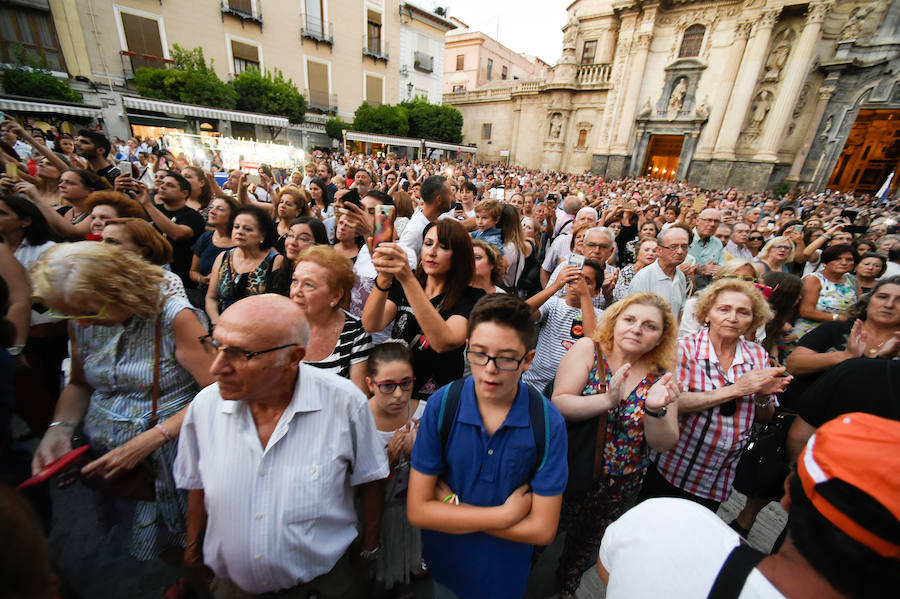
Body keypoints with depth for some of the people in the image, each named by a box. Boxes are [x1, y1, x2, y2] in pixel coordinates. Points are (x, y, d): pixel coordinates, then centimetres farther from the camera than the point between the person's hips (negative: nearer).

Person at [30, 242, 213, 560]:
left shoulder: (173, 316, -20)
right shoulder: (80, 321, 0)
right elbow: (79, 384, 15)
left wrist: (149, 440, -25)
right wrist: (58, 429, -3)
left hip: (165, 458, -5)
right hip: (98, 453, 6)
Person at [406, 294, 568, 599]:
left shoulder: (548, 422, -24)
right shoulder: (441, 406, -22)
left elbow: (542, 529, -18)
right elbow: (417, 510, -18)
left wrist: (452, 505, -21)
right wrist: (505, 515, -21)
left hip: (505, 574, 0)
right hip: (444, 563, 1)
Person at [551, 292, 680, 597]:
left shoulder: (660, 377, -6)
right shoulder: (588, 349, -15)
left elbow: (665, 443, -9)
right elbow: (558, 404, -22)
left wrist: (655, 410, -28)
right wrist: (608, 400, -36)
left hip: (617, 488, 3)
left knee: (584, 548, 25)